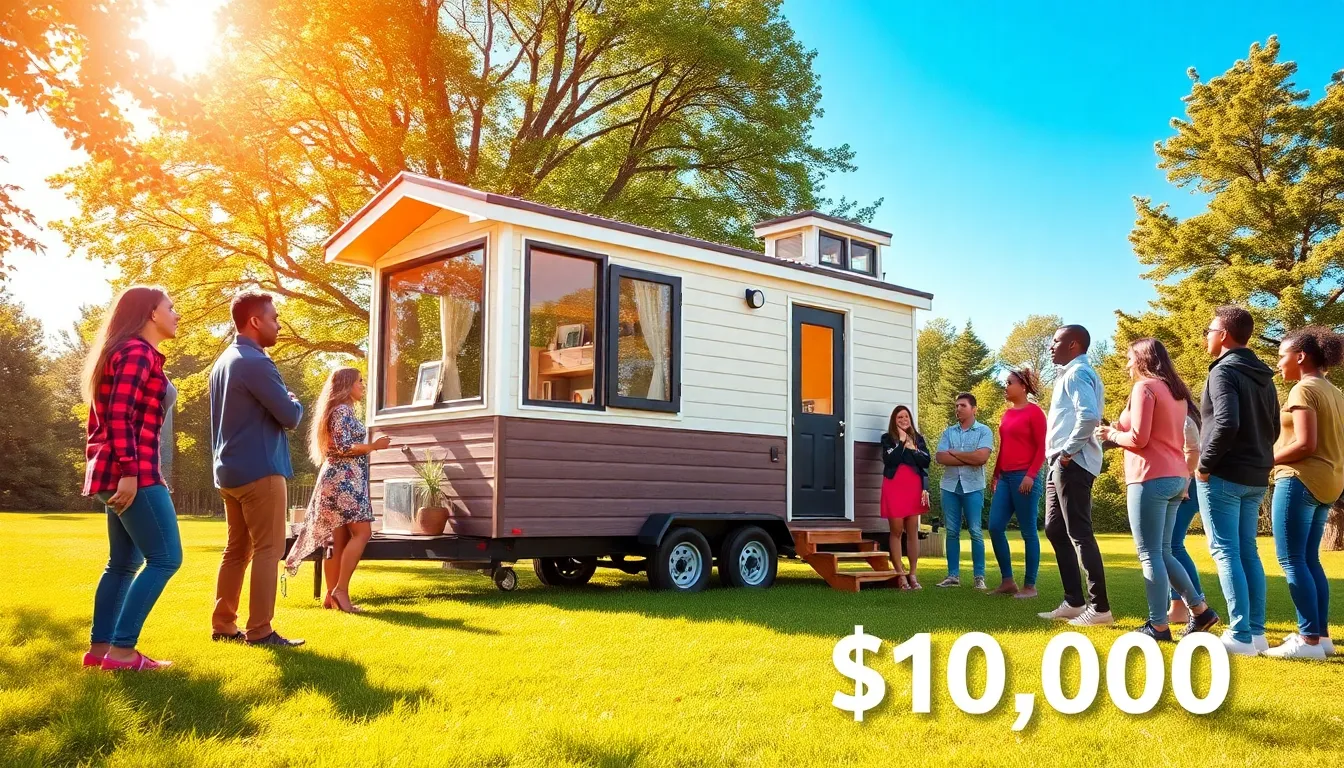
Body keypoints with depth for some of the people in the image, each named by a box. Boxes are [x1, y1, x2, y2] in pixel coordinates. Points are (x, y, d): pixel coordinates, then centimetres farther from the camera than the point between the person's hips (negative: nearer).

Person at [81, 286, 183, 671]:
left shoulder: (129, 352, 21)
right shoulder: (138, 352, -10)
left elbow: (106, 417, 22)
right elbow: (121, 415, -20)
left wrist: (102, 468, 23)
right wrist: (130, 471, -24)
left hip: (117, 472, 11)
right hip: (134, 473, -11)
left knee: (125, 561, 14)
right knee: (165, 558, -9)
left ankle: (100, 647, 16)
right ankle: (122, 650, -9)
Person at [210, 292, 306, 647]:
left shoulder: (223, 362, 16)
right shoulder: (255, 362, -16)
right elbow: (289, 416, -16)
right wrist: (296, 404, 5)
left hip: (230, 471, 10)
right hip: (259, 470, -10)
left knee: (237, 550, 14)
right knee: (268, 549, -5)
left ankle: (224, 625, 17)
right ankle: (259, 631, -5)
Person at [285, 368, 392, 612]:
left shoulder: (342, 411, 21)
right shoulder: (342, 410, -10)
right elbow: (343, 448, -18)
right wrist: (374, 446, -11)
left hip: (342, 479, 10)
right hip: (343, 479, -10)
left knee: (339, 539, 7)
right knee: (362, 532, -13)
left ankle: (331, 596, 7)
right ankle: (341, 590, -15)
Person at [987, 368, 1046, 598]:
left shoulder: (1034, 412, -7)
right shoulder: (1007, 413, 15)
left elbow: (1041, 448, -10)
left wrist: (1030, 475, -18)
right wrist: (995, 475, 19)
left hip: (1024, 478, -8)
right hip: (1006, 477, 8)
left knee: (1028, 531, -1)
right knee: (995, 527, 2)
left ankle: (1030, 586, 5)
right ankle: (1007, 581, 11)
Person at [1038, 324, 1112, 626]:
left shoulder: (1077, 373, -11)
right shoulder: (1070, 374, 21)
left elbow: (1089, 415, -28)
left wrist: (1069, 450, -20)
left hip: (1072, 463, -11)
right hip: (1059, 463, 11)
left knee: (1079, 534, -9)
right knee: (1055, 530, 14)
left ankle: (1099, 608, -5)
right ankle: (1074, 601, 19)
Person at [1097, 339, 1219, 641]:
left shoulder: (1145, 387, -8)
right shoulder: (1176, 391, 18)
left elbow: (1138, 439, -15)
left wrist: (1112, 435, 3)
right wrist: (1123, 430, 15)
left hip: (1151, 478, -9)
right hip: (1176, 477, 9)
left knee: (1150, 555, -4)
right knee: (1162, 552, 18)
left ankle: (1159, 626, -1)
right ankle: (1200, 611, 19)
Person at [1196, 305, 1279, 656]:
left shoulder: (1223, 372, -13)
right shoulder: (1263, 376, 15)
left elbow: (1226, 423, -26)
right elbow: (1274, 428, 18)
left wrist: (1205, 464, -16)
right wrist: (1258, 460, 17)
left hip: (1224, 476, -8)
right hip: (1256, 478, 9)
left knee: (1225, 552, -6)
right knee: (1247, 552, 13)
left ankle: (1240, 636, -7)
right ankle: (1256, 632, 15)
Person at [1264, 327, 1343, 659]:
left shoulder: (1304, 389, -12)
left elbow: (1305, 444, -20)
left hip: (1301, 480, -10)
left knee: (1292, 560, -7)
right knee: (1309, 559, 14)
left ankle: (1309, 639, -8)